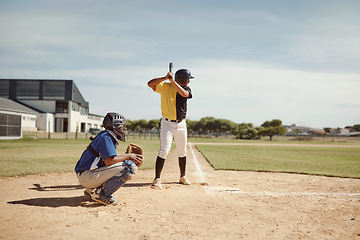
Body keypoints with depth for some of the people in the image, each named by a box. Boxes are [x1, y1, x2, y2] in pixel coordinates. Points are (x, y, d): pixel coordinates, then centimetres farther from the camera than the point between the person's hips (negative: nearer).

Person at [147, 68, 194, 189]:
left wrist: (173, 81, -28)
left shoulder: (186, 88, 3)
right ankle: (157, 179, -8)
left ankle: (183, 177, 28)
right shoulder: (165, 86, -5)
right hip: (167, 123, -4)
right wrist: (165, 78, -25)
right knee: (164, 150, -14)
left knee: (182, 152, 12)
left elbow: (184, 94, -21)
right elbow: (150, 83, -17)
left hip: (181, 124, 4)